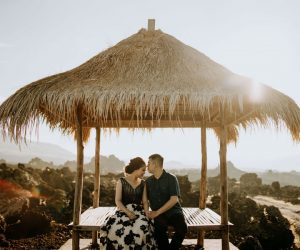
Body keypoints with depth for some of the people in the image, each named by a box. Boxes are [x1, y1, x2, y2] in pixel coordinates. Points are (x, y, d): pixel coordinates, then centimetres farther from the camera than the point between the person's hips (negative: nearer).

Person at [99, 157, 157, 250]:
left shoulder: (142, 183, 13)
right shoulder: (121, 181, 2)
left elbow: (145, 201, 9)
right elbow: (118, 201, -4)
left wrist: (146, 214, -10)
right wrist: (128, 212, -18)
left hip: (139, 211, 2)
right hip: (124, 211, -2)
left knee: (143, 227, -33)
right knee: (118, 229, -35)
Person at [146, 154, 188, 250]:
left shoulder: (171, 178, -4)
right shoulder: (148, 181, 9)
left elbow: (174, 199, -12)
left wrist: (157, 212, -18)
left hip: (173, 212, -1)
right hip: (158, 214, 2)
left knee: (182, 228, -30)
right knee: (159, 228, -32)